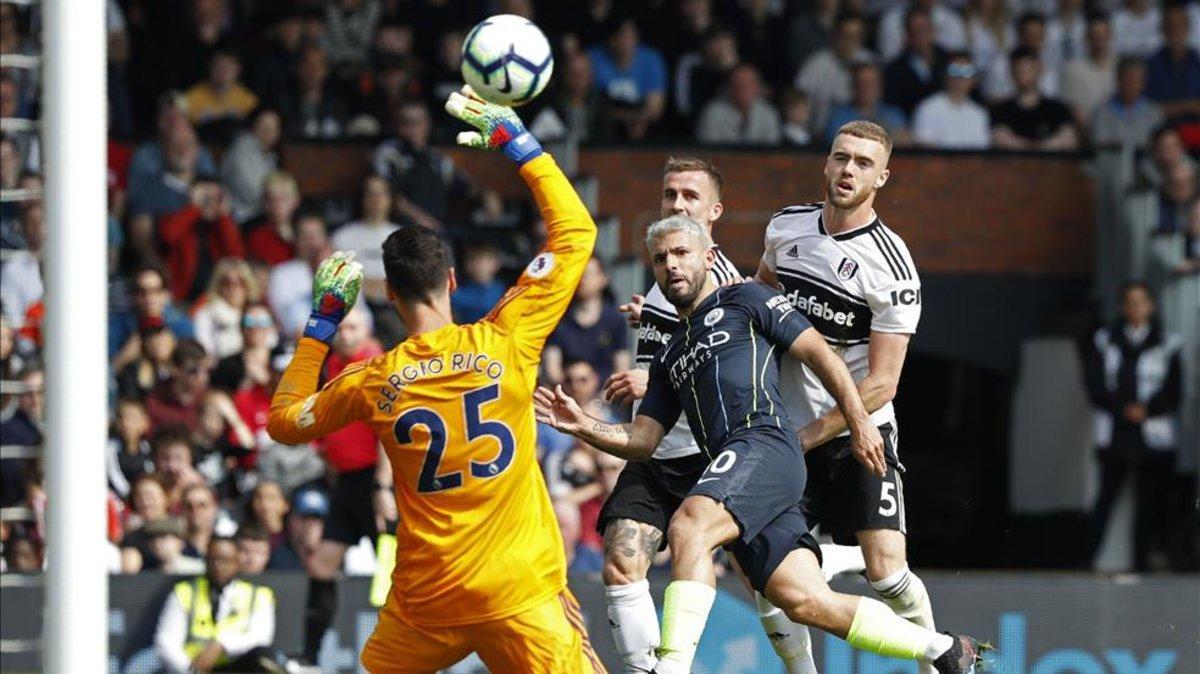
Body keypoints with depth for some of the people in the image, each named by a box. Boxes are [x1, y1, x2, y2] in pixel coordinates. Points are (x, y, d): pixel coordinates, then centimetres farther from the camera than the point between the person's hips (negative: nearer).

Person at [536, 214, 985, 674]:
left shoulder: (742, 300, 14)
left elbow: (818, 353, 7)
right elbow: (641, 442, 25)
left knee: (689, 527, -32)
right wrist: (584, 427, 7)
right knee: (804, 601, -4)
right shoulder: (669, 359, 32)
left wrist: (859, 421, -2)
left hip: (764, 444, -7)